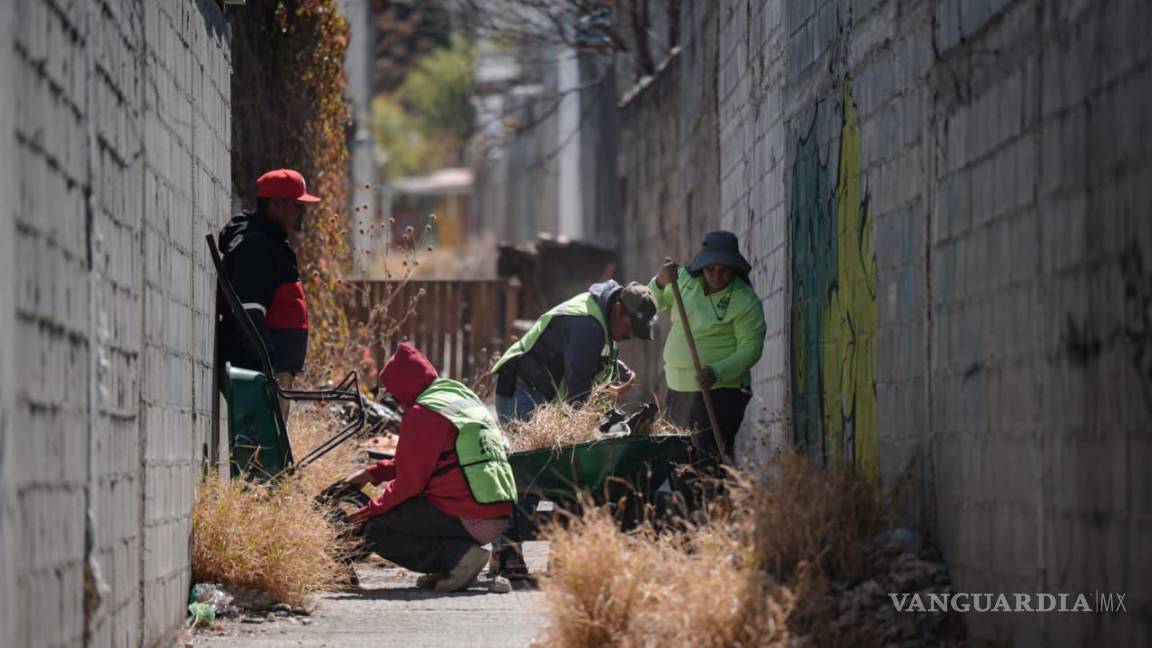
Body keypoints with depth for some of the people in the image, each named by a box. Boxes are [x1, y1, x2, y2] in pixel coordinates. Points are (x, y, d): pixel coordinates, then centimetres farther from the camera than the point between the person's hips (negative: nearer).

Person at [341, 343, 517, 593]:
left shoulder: (421, 415, -10)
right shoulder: (466, 398, 18)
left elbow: (409, 482, -9)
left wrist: (370, 510, 5)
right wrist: (372, 473, 25)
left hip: (467, 519, -9)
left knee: (375, 532, -1)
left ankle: (456, 556, -14)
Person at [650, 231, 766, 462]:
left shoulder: (746, 302, -10)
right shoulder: (686, 279, 6)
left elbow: (751, 348, -14)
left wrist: (717, 373, -28)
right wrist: (660, 283, -12)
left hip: (721, 392, -6)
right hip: (678, 389, 6)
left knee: (711, 456, -14)